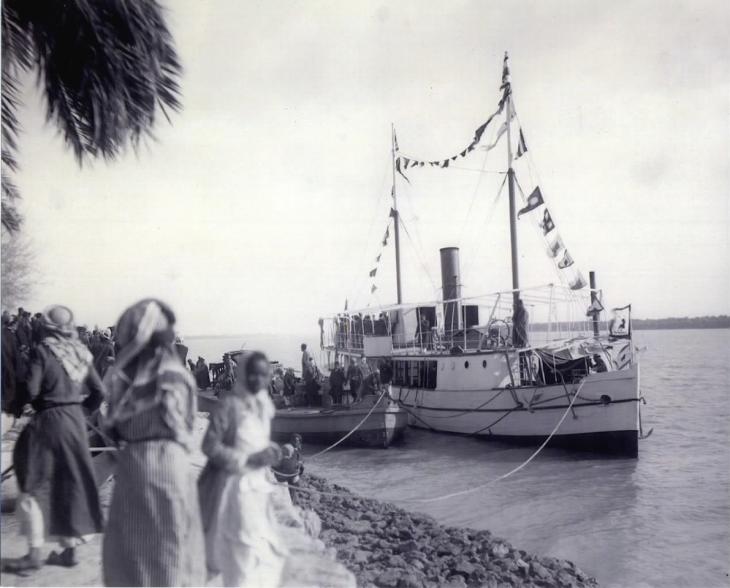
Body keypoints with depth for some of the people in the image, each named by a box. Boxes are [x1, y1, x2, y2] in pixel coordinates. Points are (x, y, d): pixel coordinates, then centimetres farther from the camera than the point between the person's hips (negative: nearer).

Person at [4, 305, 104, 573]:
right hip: (76, 421, 5)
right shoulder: (81, 352, 4)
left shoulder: (42, 351, -11)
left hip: (48, 421, -5)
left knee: (34, 486, 5)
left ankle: (34, 552, 5)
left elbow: (32, 390, -17)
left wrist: (37, 406, 3)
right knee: (71, 485, 13)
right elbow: (98, 392, 5)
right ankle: (69, 549, 20)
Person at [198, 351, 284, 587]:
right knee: (245, 551, -4)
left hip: (257, 485, 8)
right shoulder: (230, 404, -17)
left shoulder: (264, 405, 6)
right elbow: (209, 445, -19)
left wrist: (271, 450, -1)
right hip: (235, 486, -8)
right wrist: (247, 460, -21)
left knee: (267, 550, 14)